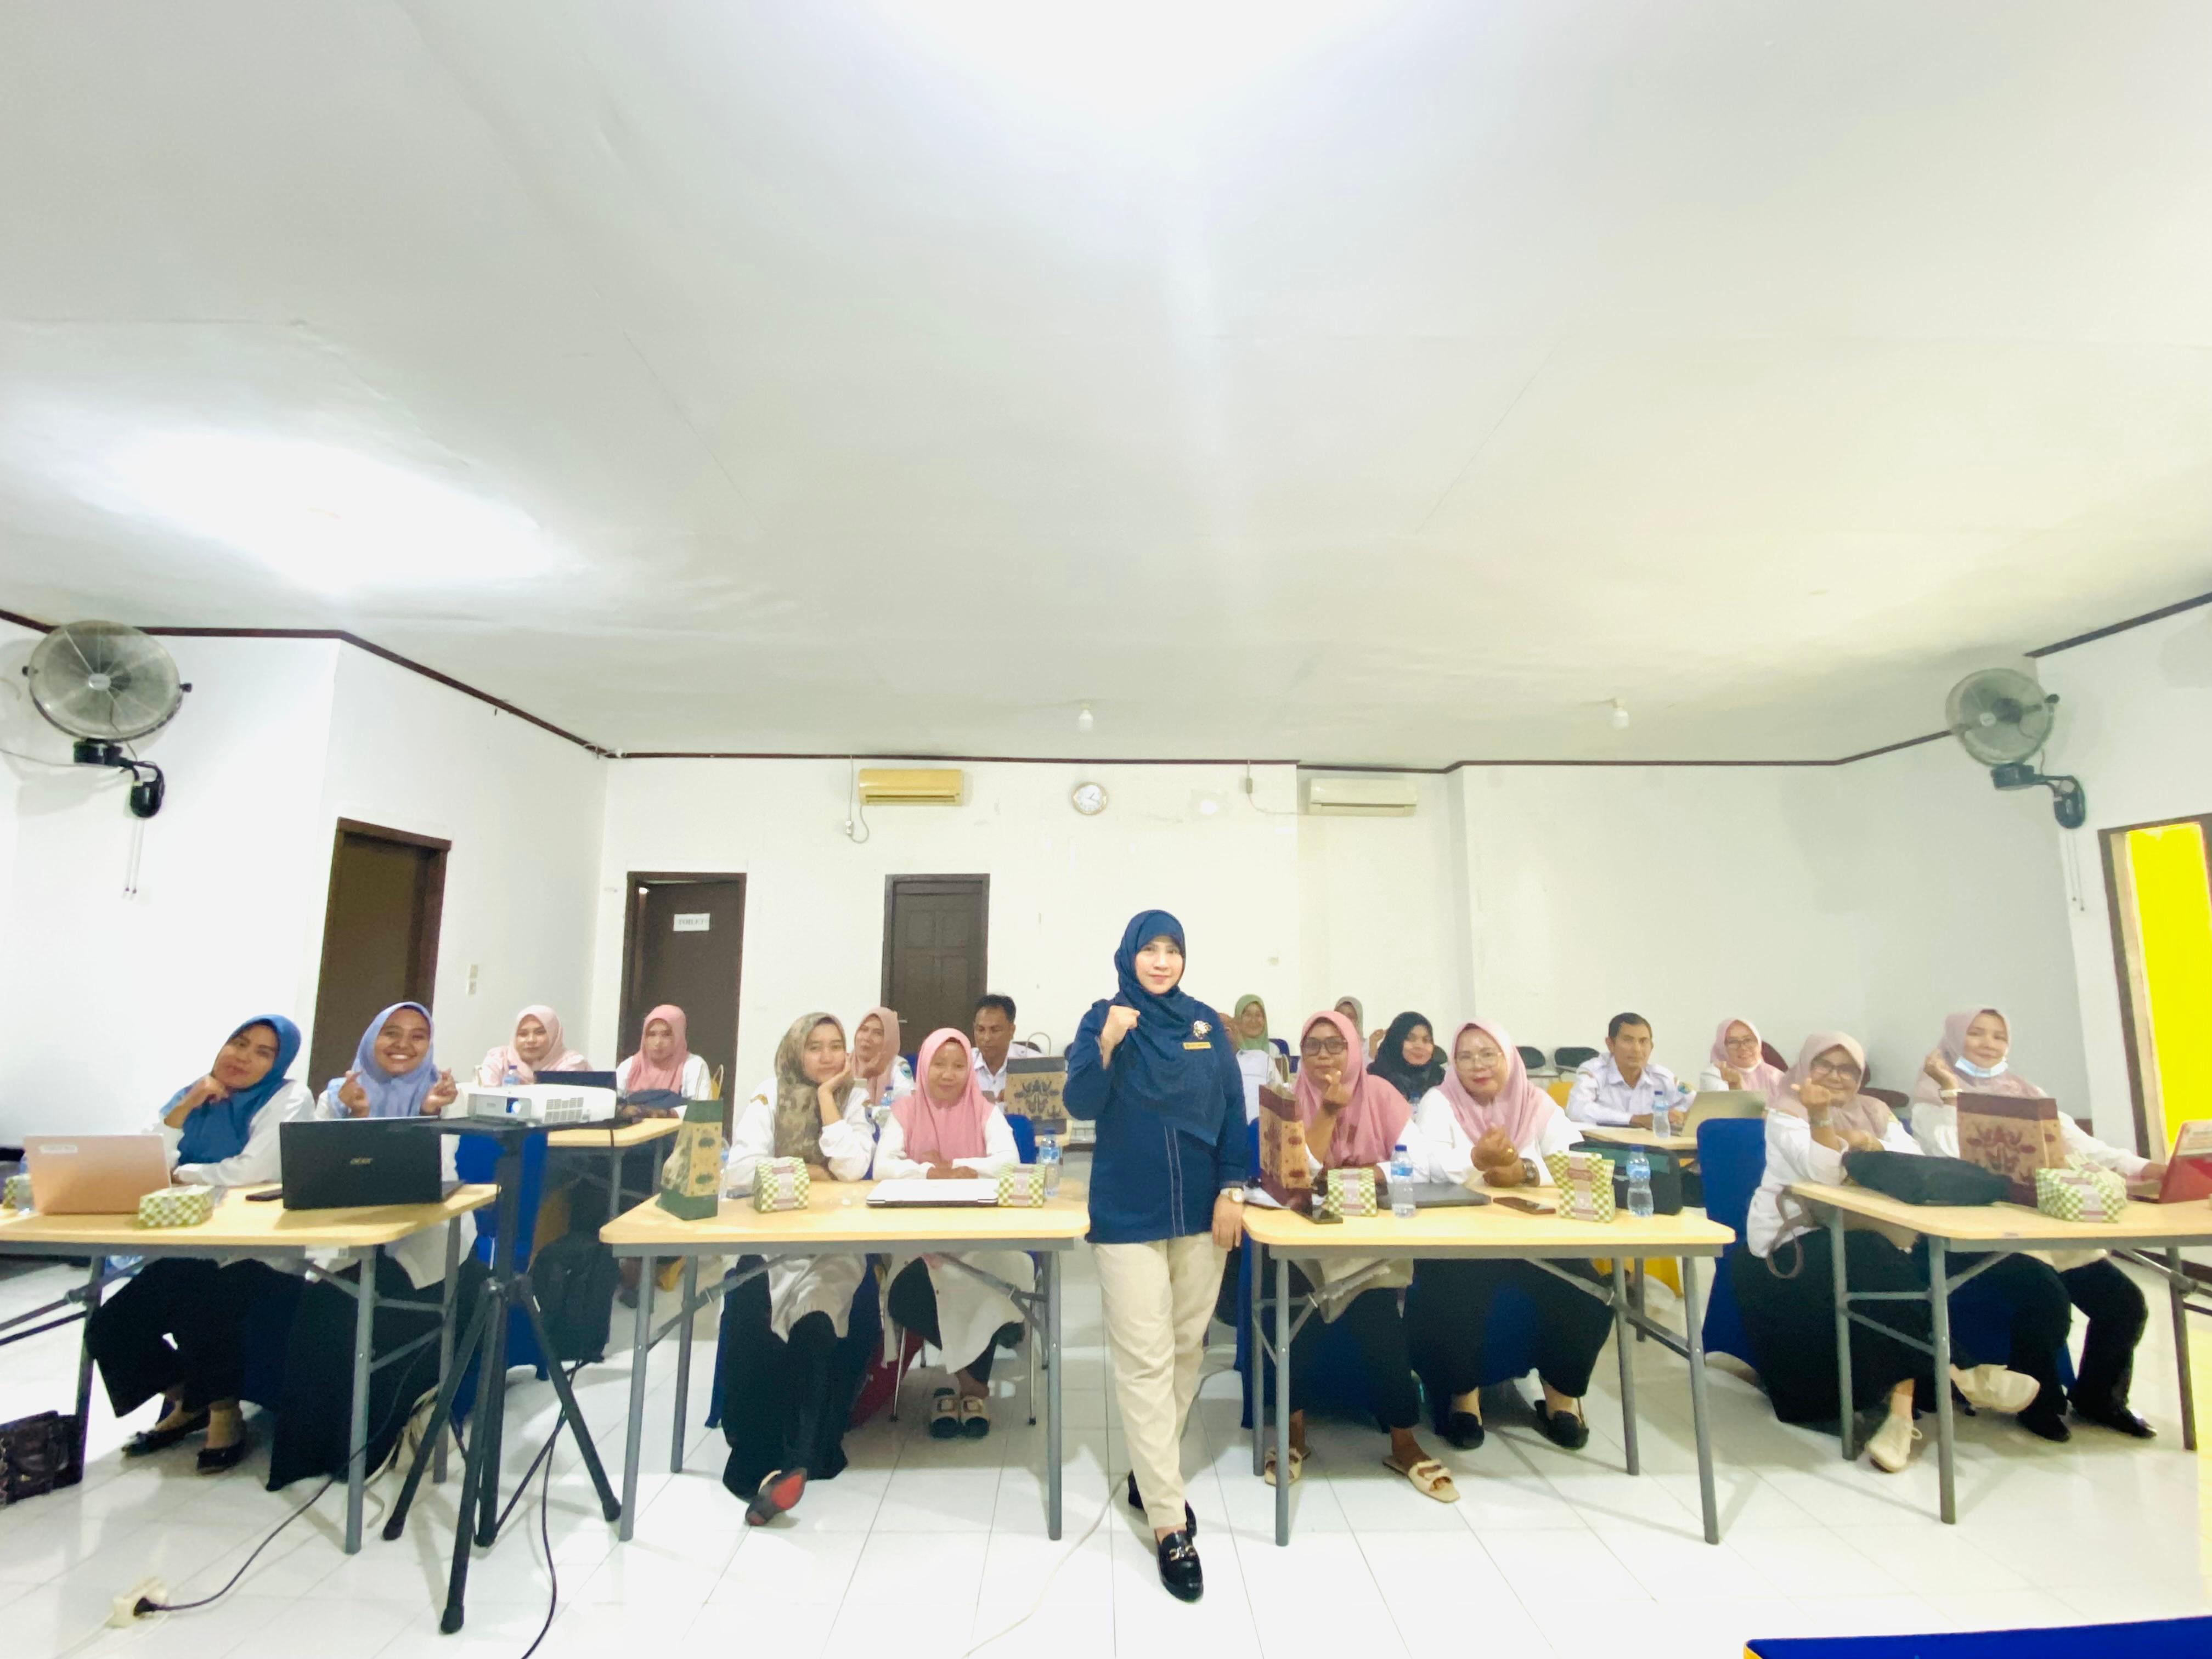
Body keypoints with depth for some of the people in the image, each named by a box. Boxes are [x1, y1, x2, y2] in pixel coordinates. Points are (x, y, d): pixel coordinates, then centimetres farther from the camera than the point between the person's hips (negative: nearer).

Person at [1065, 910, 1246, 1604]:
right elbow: (1082, 1106, -12)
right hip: (1128, 1216, -3)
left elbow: (1232, 1110, 4)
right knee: (1146, 1362, -2)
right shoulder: (1102, 1018, -5)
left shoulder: (1207, 1023, 2)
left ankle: (1151, 1474, 34)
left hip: (1200, 1210, 4)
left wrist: (1233, 1189, -3)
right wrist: (1106, 1045, -27)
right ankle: (1170, 1527, 7)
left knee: (1186, 1349, 14)